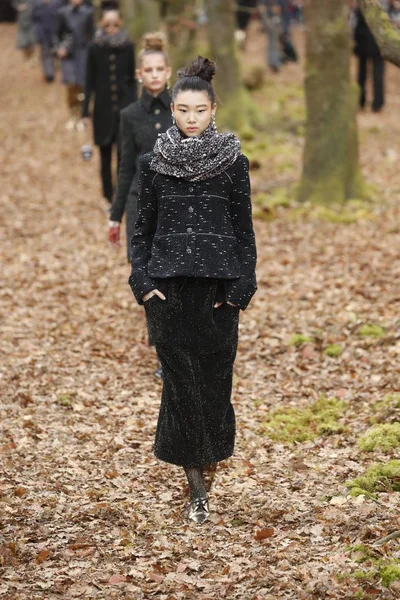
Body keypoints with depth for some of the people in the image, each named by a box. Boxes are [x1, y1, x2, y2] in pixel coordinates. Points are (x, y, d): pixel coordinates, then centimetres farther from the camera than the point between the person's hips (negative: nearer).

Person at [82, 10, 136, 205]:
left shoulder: (128, 47, 0)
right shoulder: (95, 48, -2)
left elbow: (132, 79, 6)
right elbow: (90, 82, 1)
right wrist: (85, 111, -1)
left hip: (124, 106, -1)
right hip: (103, 108, 1)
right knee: (105, 155, 9)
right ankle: (109, 197, 20)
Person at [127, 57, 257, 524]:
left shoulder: (233, 162, 4)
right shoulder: (154, 162, 5)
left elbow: (244, 227, 5)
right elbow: (143, 227, 8)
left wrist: (243, 285, -3)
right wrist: (142, 281, -2)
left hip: (217, 286, 0)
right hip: (169, 285, 0)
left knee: (215, 376, 2)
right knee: (181, 377, -2)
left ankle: (204, 459, 22)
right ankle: (197, 488, 1)